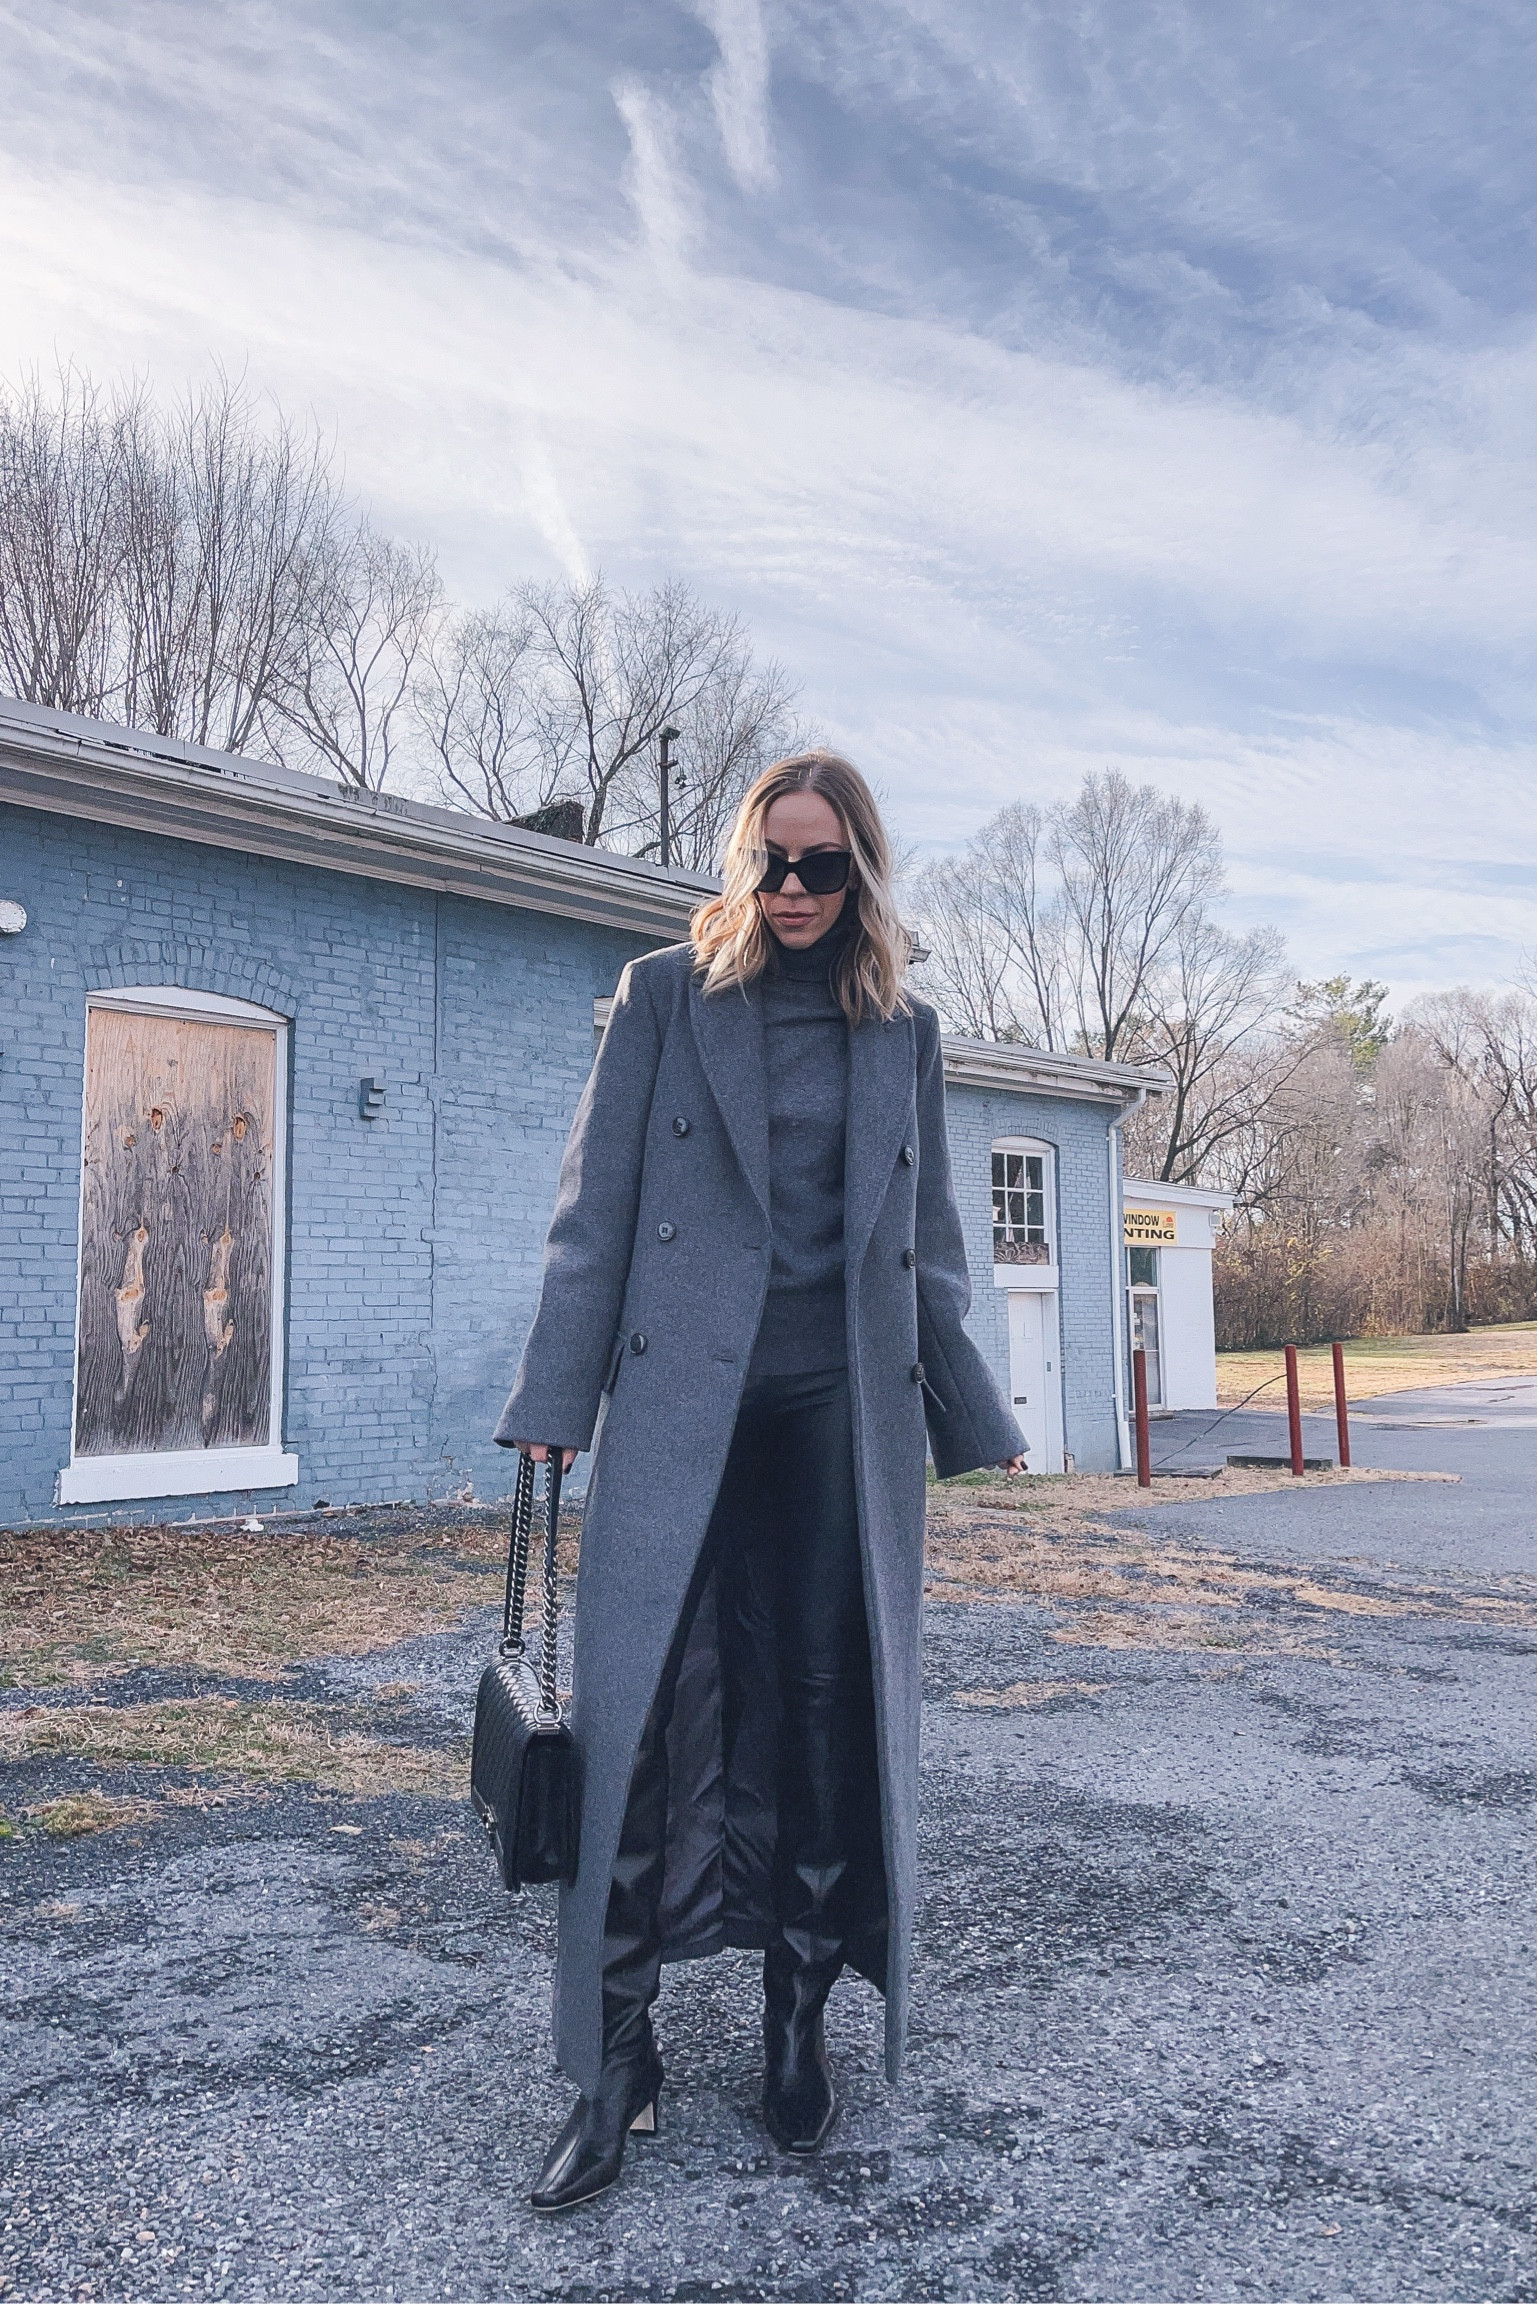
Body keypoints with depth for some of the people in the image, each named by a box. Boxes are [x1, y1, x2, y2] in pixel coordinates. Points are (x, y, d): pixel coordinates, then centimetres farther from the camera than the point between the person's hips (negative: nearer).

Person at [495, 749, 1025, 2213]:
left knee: (828, 1707, 7)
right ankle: (618, 2055, 9)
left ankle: (798, 2019, 24)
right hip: (681, 1403, -2)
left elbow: (926, 1244, 16)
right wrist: (556, 1399, -4)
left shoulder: (902, 1031, 12)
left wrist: (975, 1418, 16)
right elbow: (595, 1211, 1)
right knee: (646, 1704, -5)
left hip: (845, 1412, 3)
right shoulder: (663, 997, 5)